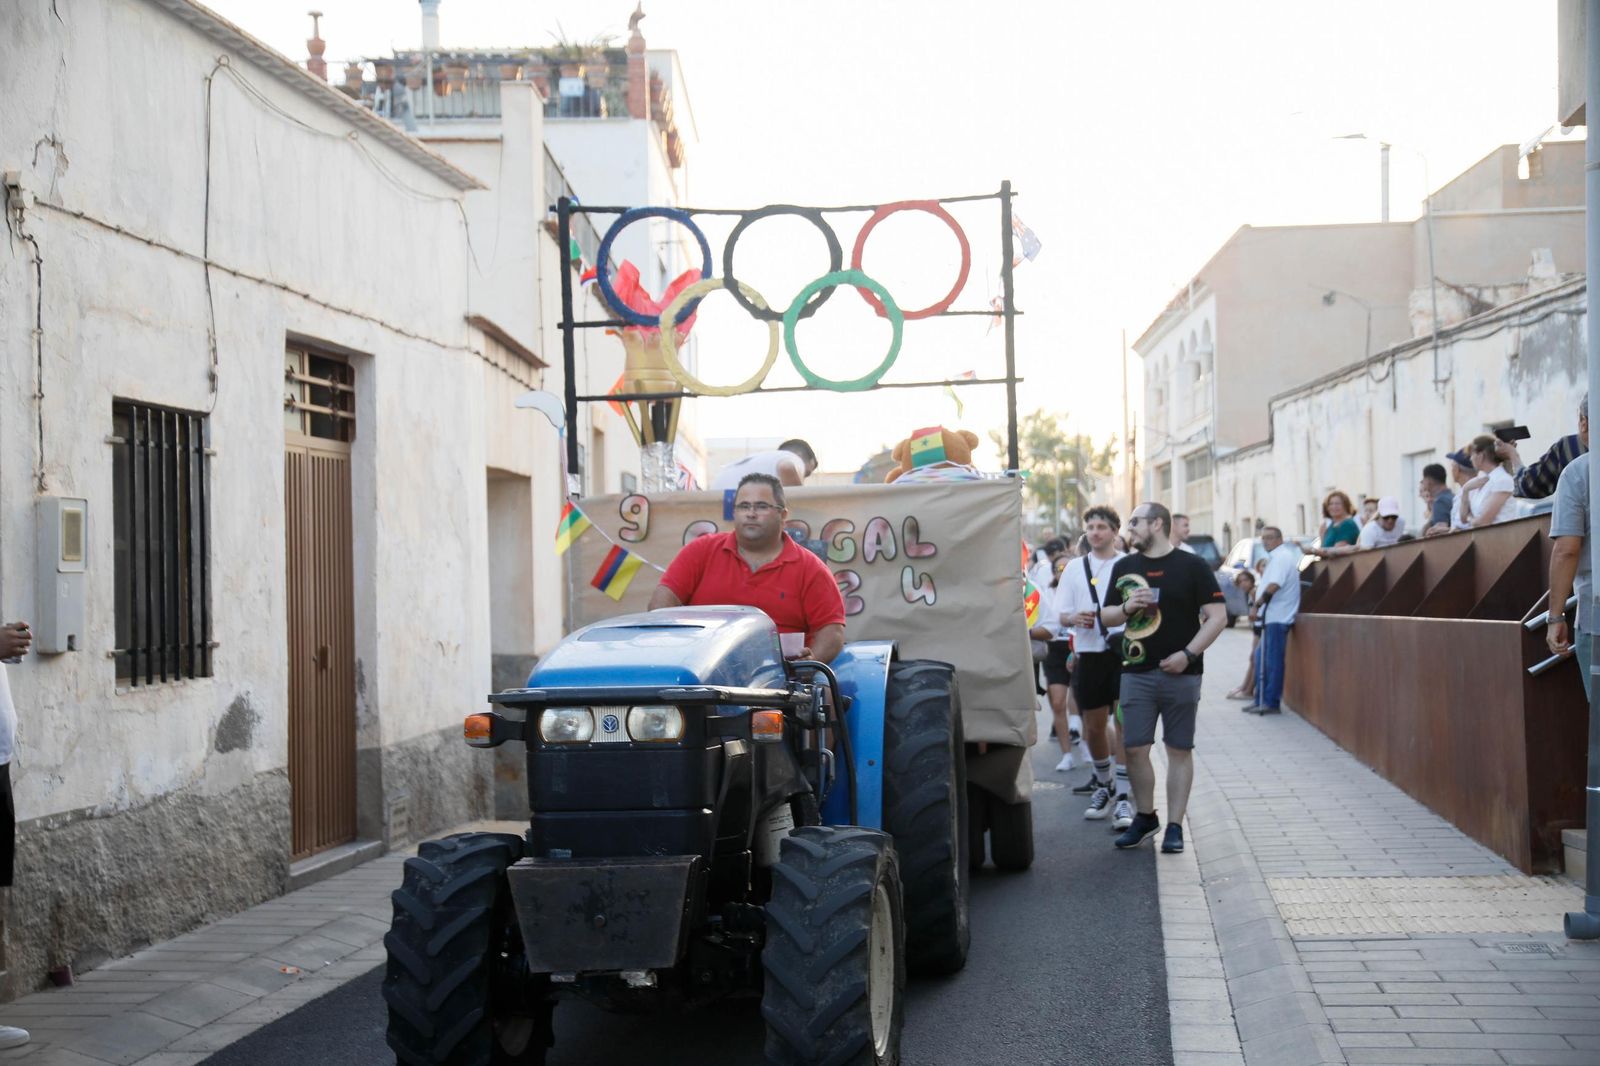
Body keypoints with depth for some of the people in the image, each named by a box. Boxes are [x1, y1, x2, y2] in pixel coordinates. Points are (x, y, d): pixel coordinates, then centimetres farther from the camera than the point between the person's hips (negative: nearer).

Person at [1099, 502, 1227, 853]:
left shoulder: (1192, 567, -1)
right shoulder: (1123, 567, 12)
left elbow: (1218, 616, -4)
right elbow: (1106, 617, 17)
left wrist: (1188, 654, -14)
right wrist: (1127, 607, -6)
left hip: (1180, 674, -3)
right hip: (1136, 673, 3)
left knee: (1179, 750, 2)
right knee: (1135, 749, 1)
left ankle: (1175, 827, 8)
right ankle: (1145, 817, 19)